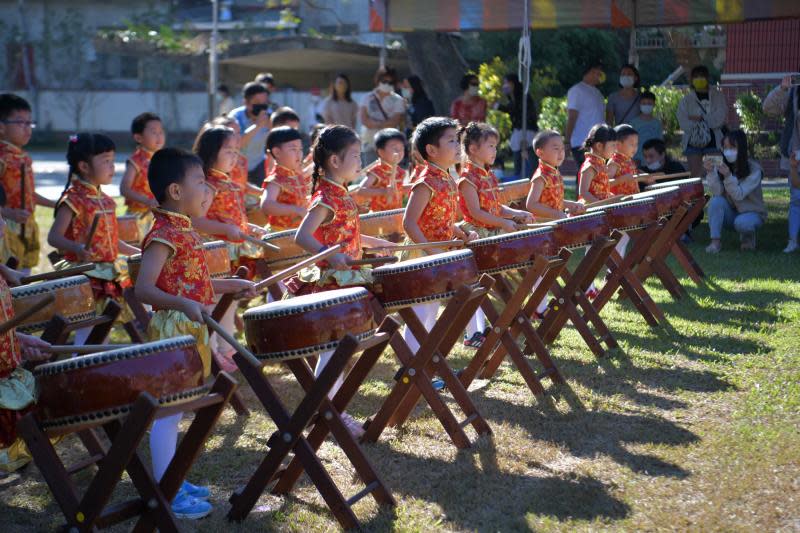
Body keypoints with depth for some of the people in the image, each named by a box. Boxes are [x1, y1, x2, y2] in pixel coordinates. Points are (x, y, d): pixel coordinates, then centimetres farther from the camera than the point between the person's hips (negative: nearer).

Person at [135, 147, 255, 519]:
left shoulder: (184, 231, 12)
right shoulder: (164, 235, -18)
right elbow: (143, 289, -26)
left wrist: (232, 285, 17)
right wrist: (184, 304, -38)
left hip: (191, 332, 10)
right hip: (172, 331, -10)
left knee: (175, 409, 17)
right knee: (168, 410, -4)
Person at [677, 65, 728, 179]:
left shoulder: (718, 96, 4)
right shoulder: (686, 100, 4)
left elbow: (720, 118, -8)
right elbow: (684, 123, -8)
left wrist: (700, 118, -8)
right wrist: (709, 120, -11)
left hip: (714, 141, -1)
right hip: (693, 142, 1)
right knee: (695, 175, 1)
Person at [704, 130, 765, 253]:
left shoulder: (754, 169, -18)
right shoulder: (722, 166, -7)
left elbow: (739, 195, -26)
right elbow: (718, 192, -18)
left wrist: (728, 176, -41)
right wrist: (710, 172, -33)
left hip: (751, 212, -3)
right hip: (730, 212, 3)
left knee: (741, 223, -36)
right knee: (716, 201, -27)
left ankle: (748, 235, 0)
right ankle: (715, 241, -19)